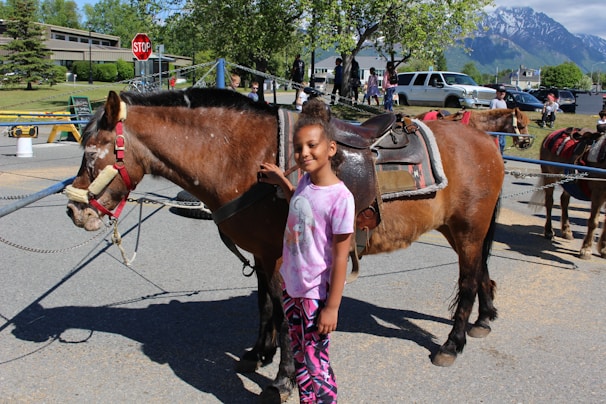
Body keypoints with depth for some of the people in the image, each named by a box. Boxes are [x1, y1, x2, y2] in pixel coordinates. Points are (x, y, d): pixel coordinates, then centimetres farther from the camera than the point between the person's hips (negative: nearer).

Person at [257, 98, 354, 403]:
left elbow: (340, 257, -20)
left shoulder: (340, 197, -23)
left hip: (317, 293, -8)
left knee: (315, 361, 4)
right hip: (290, 284, 8)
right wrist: (281, 181, 13)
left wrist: (332, 307, -18)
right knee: (299, 356, 21)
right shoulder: (305, 181, -2)